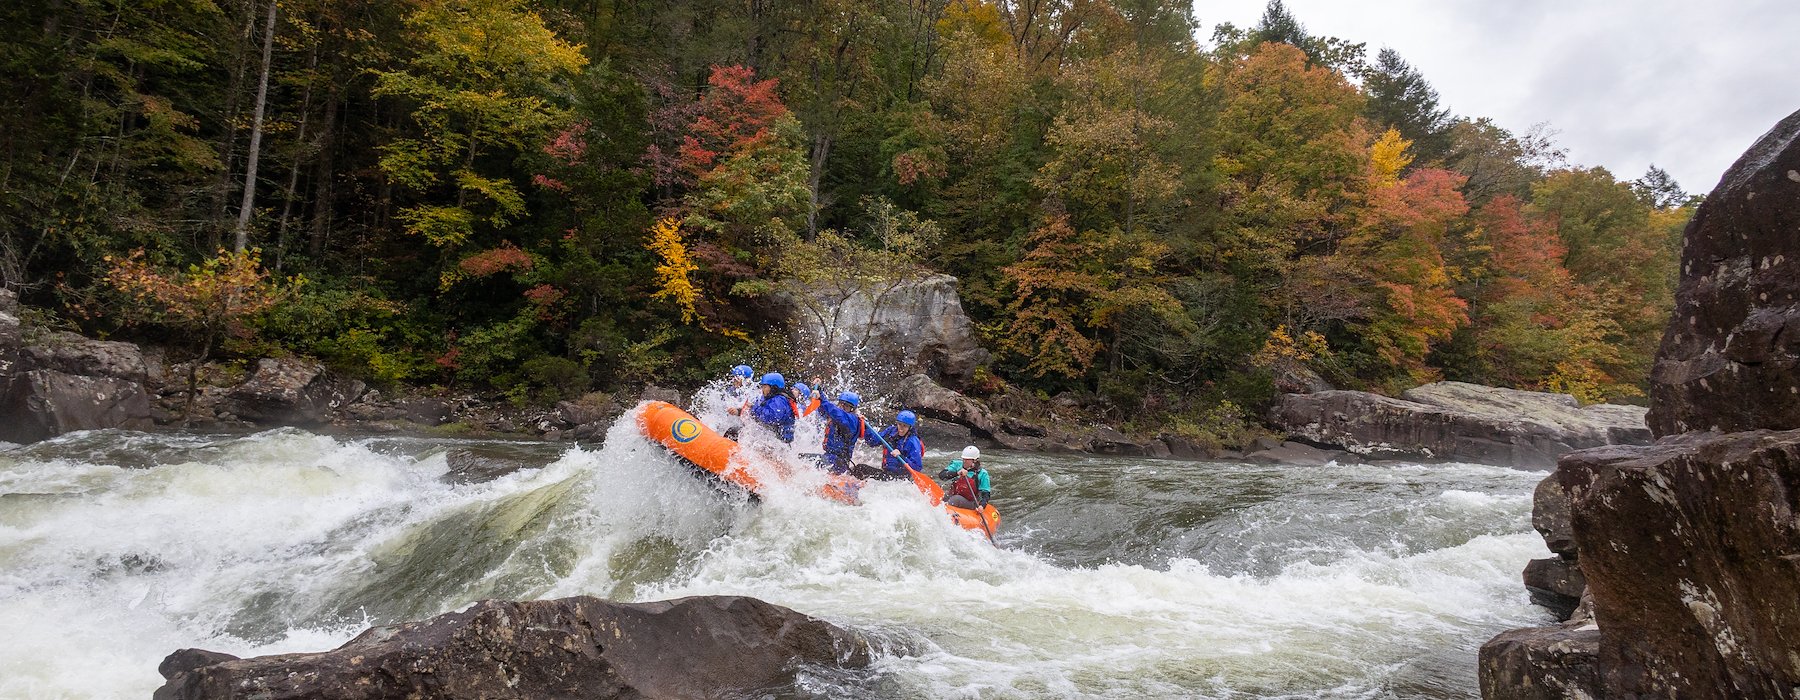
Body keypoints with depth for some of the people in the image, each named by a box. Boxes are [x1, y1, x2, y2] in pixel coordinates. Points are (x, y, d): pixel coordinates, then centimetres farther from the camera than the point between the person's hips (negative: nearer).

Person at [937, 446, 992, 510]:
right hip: (953, 498, 3)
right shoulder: (957, 465, 4)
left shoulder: (982, 474, -1)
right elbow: (941, 475, -9)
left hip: (971, 504, -3)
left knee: (957, 498, -34)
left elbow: (986, 493, -3)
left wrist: (982, 505, -23)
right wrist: (956, 473, -25)